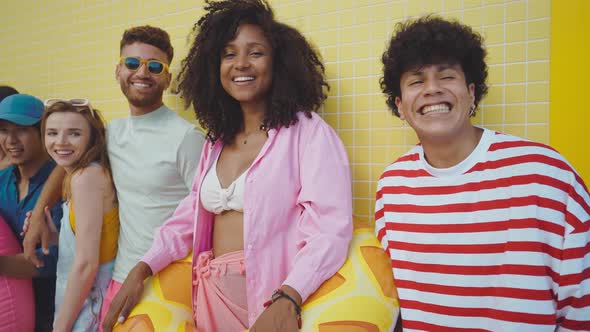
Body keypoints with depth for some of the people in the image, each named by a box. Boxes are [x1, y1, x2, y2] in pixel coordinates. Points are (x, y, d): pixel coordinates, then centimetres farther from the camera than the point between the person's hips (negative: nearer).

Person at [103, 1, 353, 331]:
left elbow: (331, 229, -20)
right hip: (213, 294, 7)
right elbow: (190, 217, 12)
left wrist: (287, 300, -33)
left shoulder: (309, 133, -11)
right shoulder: (217, 142, 11)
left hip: (272, 293, -6)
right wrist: (141, 270, -1)